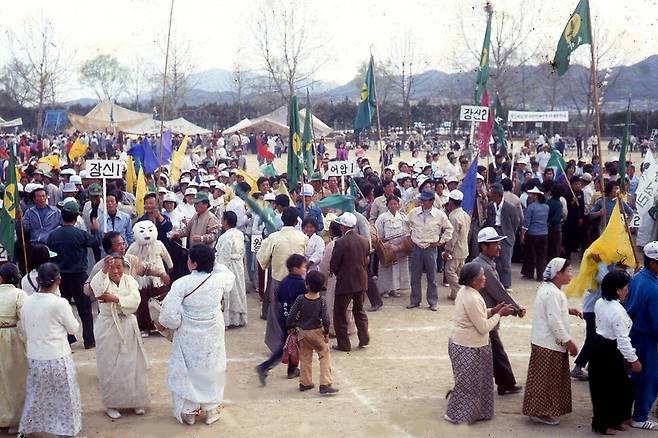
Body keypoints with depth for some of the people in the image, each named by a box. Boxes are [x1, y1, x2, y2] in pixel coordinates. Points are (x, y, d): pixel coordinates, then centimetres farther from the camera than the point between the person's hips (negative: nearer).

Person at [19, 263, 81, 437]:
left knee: (35, 398, 21)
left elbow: (25, 330, 8)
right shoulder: (60, 303, -18)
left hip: (34, 359, 5)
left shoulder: (27, 302, -3)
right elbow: (73, 328, -4)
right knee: (64, 399, 10)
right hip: (57, 359, -5)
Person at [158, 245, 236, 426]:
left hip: (188, 337, -2)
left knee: (186, 370, 14)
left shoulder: (181, 284, -21)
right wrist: (211, 263, 11)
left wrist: (162, 323, 0)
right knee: (211, 369, 18)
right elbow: (230, 277, 14)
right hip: (213, 336, 3)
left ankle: (188, 411, 24)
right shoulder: (219, 279, -12)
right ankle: (211, 410, 29)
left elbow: (170, 313, -21)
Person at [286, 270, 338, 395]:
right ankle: (325, 385, -1)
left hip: (302, 332, 2)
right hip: (317, 332, -2)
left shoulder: (300, 299, -12)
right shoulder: (322, 301, -15)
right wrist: (326, 333, -3)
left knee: (305, 358, 17)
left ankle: (305, 383, 25)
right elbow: (325, 319, -17)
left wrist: (290, 327, 8)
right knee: (325, 356, 7)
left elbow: (291, 316, -9)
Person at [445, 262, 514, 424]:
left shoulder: (465, 291, 4)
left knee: (468, 381, 21)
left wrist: (493, 310, 4)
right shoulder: (472, 299, -27)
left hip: (460, 343, 9)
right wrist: (499, 314, -12)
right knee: (467, 383, 7)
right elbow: (483, 327, -23)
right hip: (468, 348, -9)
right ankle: (456, 415, 20)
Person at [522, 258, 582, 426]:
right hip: (550, 344, -10)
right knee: (546, 379, 1)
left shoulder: (547, 287, 9)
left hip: (544, 340, 10)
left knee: (545, 378, 18)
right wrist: (569, 342, -19)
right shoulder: (552, 293, -24)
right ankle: (540, 412, 10)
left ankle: (539, 410, 28)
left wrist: (568, 310, 10)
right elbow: (555, 322, -25)